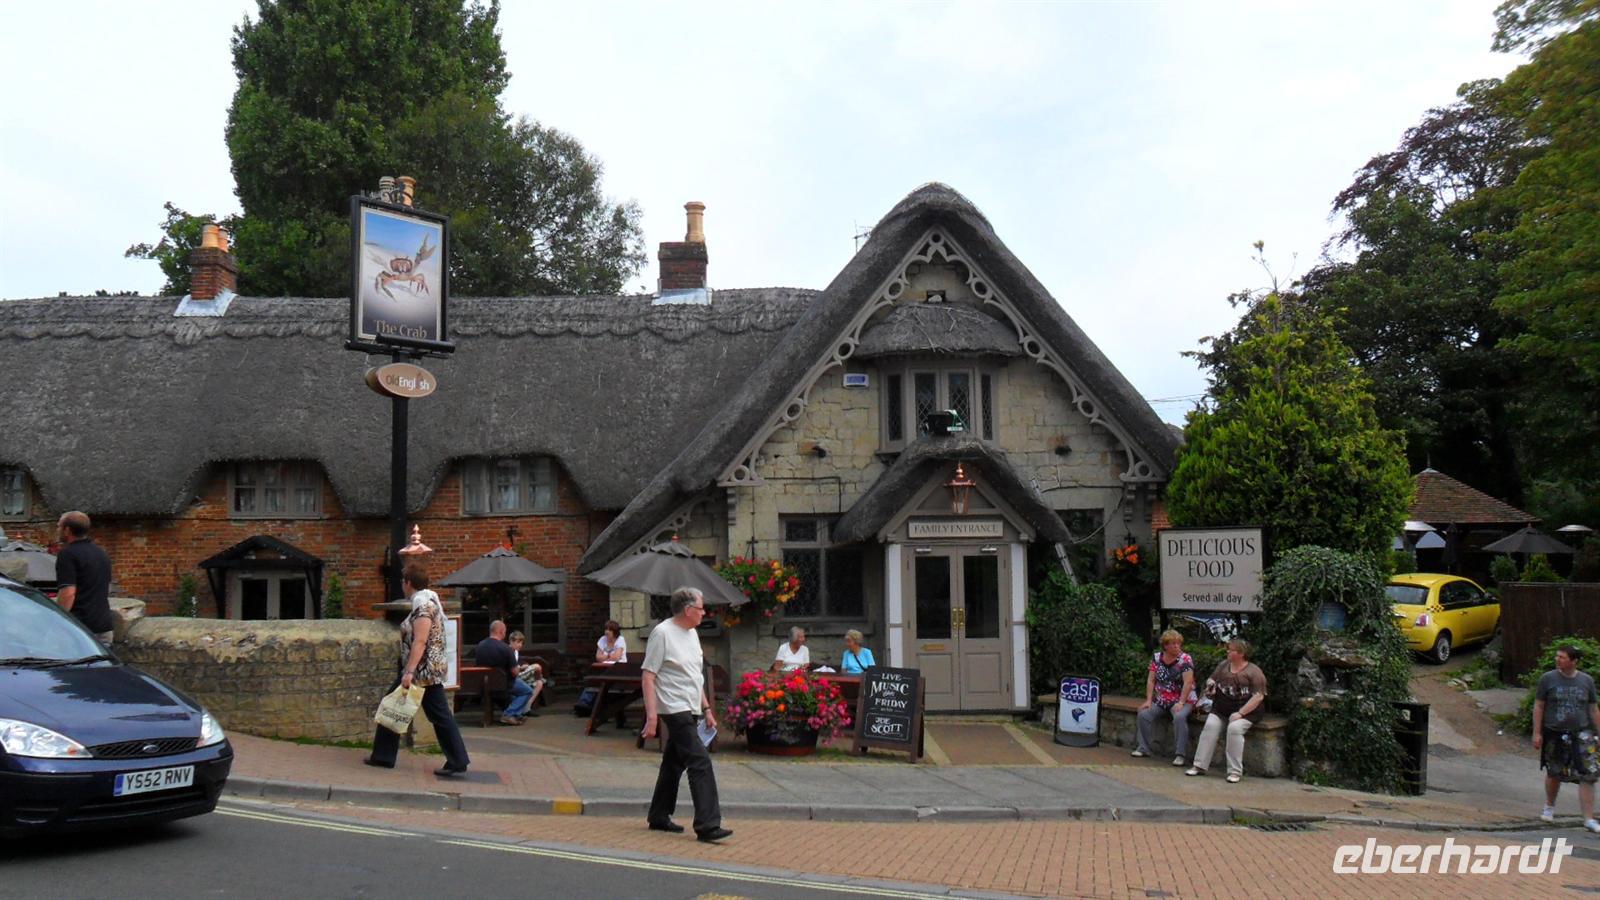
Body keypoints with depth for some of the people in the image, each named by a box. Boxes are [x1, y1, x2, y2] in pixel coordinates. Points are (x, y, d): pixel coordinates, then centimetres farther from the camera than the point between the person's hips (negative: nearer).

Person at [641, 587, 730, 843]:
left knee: (674, 763, 16)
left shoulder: (692, 634, 15)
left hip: (689, 711, 10)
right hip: (674, 710, -10)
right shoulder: (663, 633, -13)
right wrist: (651, 716, -22)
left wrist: (706, 708, 21)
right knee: (700, 762, -15)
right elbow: (648, 676, -16)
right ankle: (707, 825, -16)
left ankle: (659, 817, 27)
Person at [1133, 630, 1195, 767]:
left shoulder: (1185, 659, -10)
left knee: (1179, 717, -33)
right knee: (1143, 713, -12)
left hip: (1182, 700, -5)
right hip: (1161, 701, 5)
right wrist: (1148, 701, -6)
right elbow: (1151, 680, 3)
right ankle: (1143, 748, 1)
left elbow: (1188, 682, -18)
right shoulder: (1157, 658, 4)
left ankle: (1180, 754, -25)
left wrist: (1181, 703, -25)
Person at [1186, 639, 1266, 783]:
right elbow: (1211, 680, 25)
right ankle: (1200, 765, -19)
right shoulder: (1223, 665, 12)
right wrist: (1210, 683, -2)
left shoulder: (1254, 671, -6)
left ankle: (1235, 772, -23)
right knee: (1210, 725, -21)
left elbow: (1259, 696, -13)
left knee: (1235, 727, -31)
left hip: (1246, 709, -5)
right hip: (1222, 708, 5)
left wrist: (1240, 713, -21)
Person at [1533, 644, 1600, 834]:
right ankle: (1549, 807, 34)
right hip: (1554, 734, -1)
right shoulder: (1548, 679, -3)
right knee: (1554, 773, 12)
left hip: (1580, 734, 1)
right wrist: (1537, 733, -4)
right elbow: (1538, 706, 0)